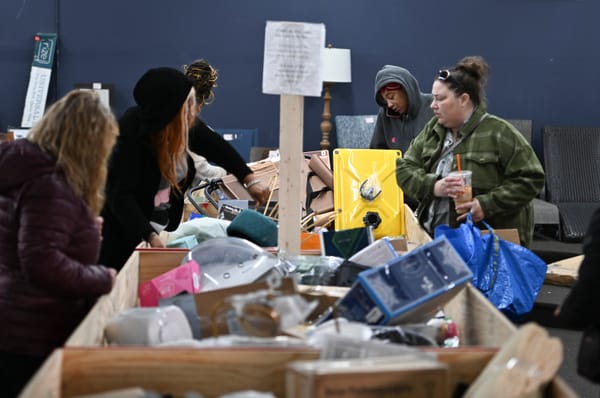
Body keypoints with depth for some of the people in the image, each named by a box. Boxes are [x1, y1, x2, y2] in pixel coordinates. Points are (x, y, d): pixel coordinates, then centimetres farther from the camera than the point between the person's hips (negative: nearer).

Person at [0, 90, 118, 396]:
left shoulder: (25, 172, 9)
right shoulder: (51, 187, -21)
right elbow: (42, 265, -30)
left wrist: (82, 229, 27)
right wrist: (104, 279, -18)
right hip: (34, 341, -9)